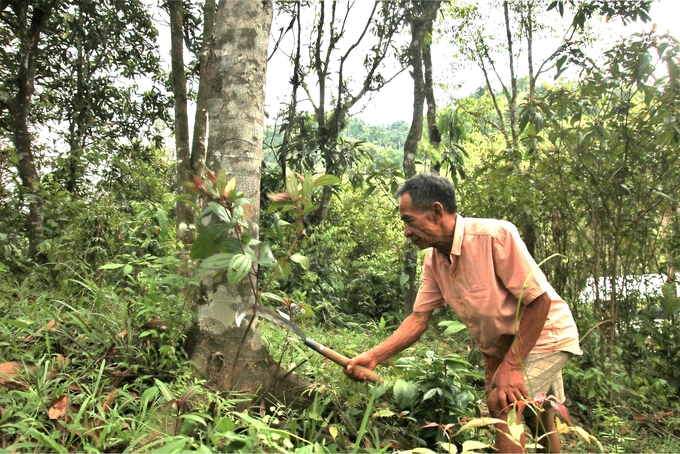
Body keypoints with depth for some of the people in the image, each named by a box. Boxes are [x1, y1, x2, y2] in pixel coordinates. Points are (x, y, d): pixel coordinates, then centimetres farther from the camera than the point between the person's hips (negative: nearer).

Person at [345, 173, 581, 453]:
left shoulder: (495, 235, -30)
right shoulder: (433, 260, -9)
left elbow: (539, 301, -26)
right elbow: (418, 319, -7)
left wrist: (511, 366, -24)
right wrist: (373, 357, -18)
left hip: (546, 333, -6)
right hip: (499, 346, 6)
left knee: (502, 403, -17)